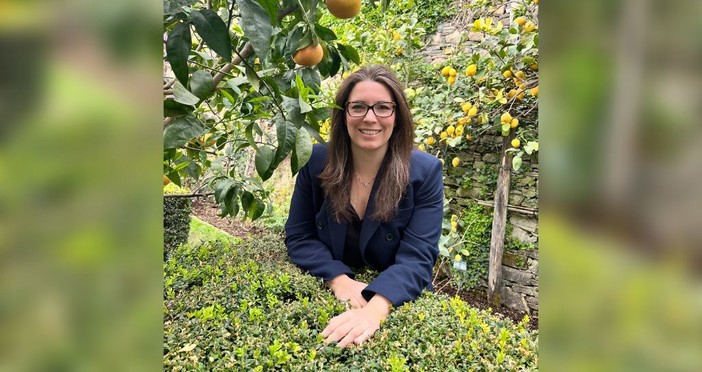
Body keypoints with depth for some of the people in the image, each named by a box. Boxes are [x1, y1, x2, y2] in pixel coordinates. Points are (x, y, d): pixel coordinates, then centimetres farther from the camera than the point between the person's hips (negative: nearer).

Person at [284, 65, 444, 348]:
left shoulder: (425, 172, -11)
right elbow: (299, 237, -2)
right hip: (328, 296, 1)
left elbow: (417, 257, -17)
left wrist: (374, 309, -33)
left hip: (398, 305, -1)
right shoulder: (316, 162, -6)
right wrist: (339, 280, -19)